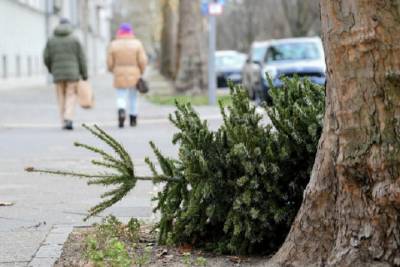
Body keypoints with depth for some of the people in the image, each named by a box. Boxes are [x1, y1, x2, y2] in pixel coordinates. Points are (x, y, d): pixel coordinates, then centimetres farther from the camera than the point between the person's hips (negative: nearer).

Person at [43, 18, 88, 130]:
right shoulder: (75, 40, -1)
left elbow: (46, 58, 3)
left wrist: (51, 69, 22)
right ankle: (68, 119, -18)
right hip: (72, 73, -2)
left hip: (58, 74, 2)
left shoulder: (51, 40, 4)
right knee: (71, 96, 2)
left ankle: (64, 122, 12)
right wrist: (84, 75, 2)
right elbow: (81, 58, -3)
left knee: (61, 98, 13)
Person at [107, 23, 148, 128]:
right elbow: (143, 60, -10)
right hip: (134, 75, 1)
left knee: (121, 98, 2)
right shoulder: (137, 43, -4)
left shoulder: (114, 45, -3)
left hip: (120, 76, -1)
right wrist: (141, 72, 5)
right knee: (133, 97, 16)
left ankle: (121, 111, -28)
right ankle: (133, 120, 24)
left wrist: (113, 70, 17)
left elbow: (110, 62, -3)